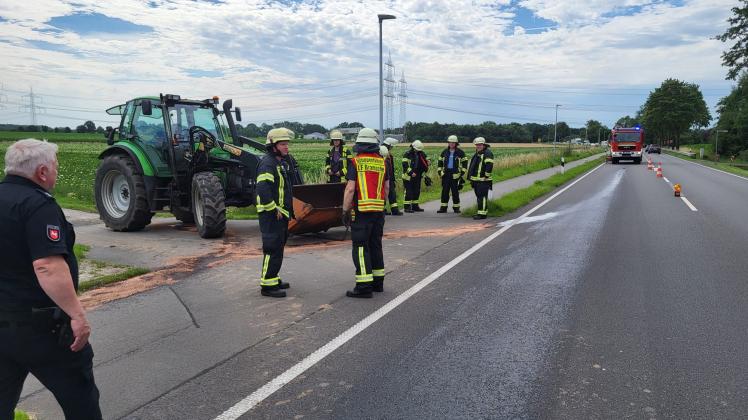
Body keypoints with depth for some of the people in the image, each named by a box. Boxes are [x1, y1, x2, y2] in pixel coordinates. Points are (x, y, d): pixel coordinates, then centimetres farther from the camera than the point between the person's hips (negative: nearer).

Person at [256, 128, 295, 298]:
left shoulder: (282, 162, 15)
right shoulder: (267, 163, -17)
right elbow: (262, 190, -29)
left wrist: (289, 209, 19)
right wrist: (274, 210, -23)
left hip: (281, 213, 10)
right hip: (271, 214, -10)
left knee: (278, 247, 18)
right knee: (273, 249, -8)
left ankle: (273, 279, 30)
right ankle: (267, 285, -1)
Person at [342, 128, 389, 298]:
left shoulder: (355, 162, -8)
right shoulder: (382, 162, 7)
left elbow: (350, 189, -13)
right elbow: (387, 187, 12)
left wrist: (345, 210, -7)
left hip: (361, 210, -6)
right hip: (379, 210, 6)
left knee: (361, 247, -2)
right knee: (375, 245, 16)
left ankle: (364, 286, -4)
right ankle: (378, 282, 24)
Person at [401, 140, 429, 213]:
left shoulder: (421, 154, 9)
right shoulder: (407, 154, -10)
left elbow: (427, 161, 20)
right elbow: (405, 165, -19)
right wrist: (411, 173, -26)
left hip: (418, 176, 7)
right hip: (408, 176, -6)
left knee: (417, 191, 11)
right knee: (408, 192, -6)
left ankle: (415, 206, 21)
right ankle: (407, 207, -3)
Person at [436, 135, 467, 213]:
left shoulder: (460, 152, 1)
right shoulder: (444, 152, 10)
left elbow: (465, 162, 5)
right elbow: (440, 162, 18)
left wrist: (463, 172, -4)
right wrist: (439, 171, 9)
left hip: (455, 174, -3)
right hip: (446, 174, 3)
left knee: (455, 192, 1)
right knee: (444, 191, 4)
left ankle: (456, 207, 10)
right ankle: (443, 207, 9)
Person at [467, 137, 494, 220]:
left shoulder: (487, 153, -10)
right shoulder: (477, 154, 21)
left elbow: (489, 165, -21)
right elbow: (472, 165, 30)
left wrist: (486, 176, -20)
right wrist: (470, 176, 25)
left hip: (483, 180, -10)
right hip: (476, 180, 10)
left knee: (482, 197, -10)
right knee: (479, 196, 14)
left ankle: (482, 214, -10)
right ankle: (480, 212, 22)